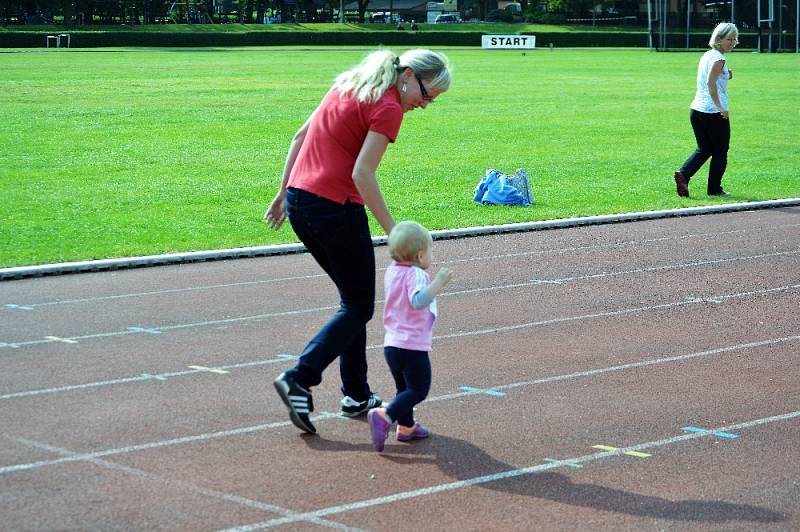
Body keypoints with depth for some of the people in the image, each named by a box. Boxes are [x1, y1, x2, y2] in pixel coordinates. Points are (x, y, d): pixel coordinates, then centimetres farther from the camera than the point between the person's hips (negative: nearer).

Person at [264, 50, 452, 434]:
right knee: (358, 307, 3)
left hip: (298, 200, 9)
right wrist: (393, 232, -17)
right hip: (335, 209, -9)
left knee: (353, 299, 19)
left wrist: (285, 193, 22)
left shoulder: (349, 85, 15)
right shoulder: (388, 108, -11)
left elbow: (300, 136, 17)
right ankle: (298, 379, -9)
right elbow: (362, 175, -18)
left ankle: (356, 395, 20)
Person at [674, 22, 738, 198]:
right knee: (720, 152, 7)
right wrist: (720, 107, -27)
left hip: (697, 109, 8)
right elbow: (711, 83, -24)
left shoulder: (706, 55, 15)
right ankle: (714, 189, 12)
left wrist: (726, 76, 13)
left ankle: (683, 174, -3)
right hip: (714, 113, -8)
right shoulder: (719, 58, -11)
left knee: (704, 149, 17)